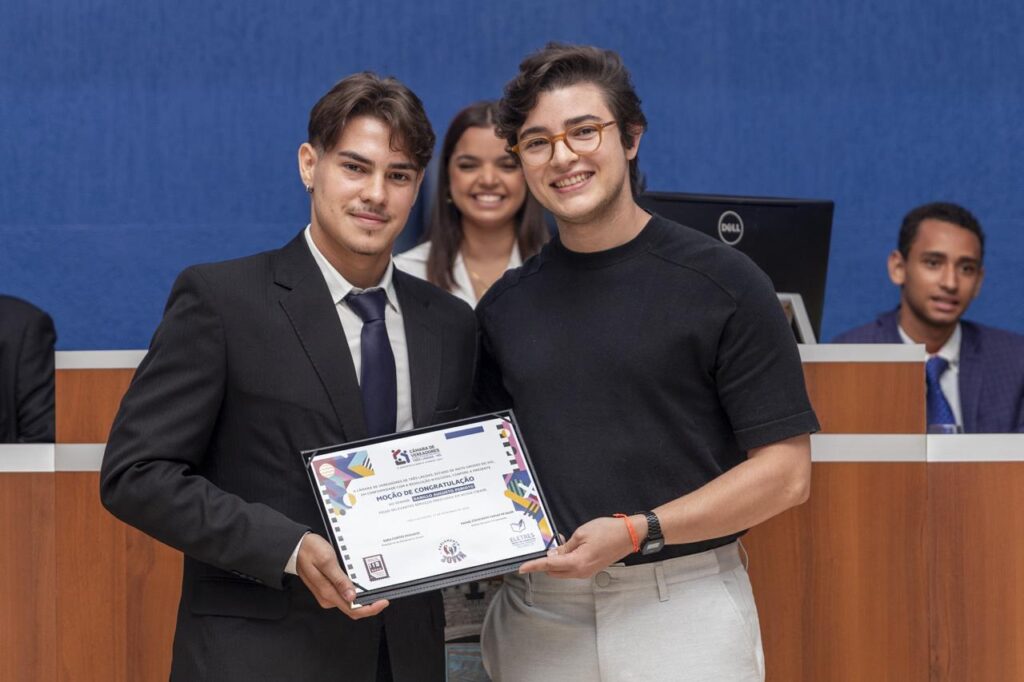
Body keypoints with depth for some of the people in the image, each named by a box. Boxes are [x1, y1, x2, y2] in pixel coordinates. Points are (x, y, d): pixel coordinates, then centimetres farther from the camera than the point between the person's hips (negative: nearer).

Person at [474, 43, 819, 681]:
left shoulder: (720, 281, -5)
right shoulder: (505, 306, 9)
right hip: (537, 616, 4)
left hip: (684, 606, -4)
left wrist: (636, 532, -16)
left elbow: (786, 471, -8)